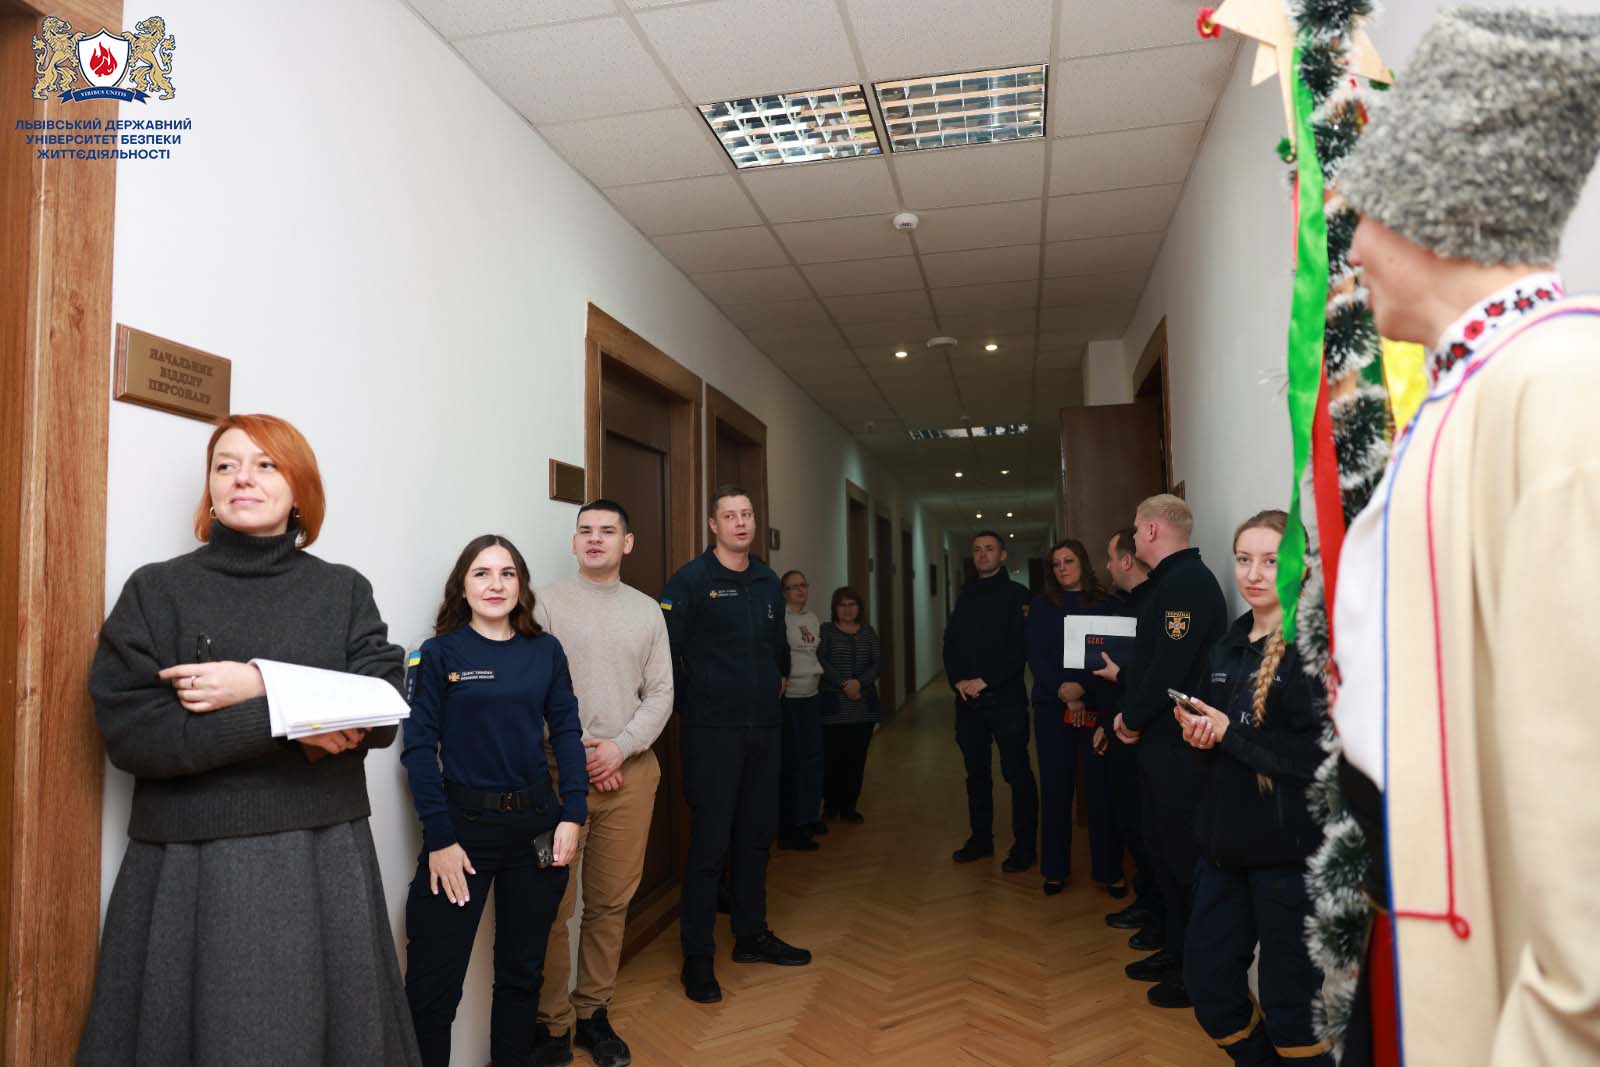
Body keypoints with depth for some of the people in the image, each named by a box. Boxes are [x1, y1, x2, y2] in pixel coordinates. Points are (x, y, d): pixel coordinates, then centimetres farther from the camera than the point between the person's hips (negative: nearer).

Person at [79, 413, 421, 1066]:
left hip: (325, 862, 1)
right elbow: (129, 732, -8)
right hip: (192, 869, -1)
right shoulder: (156, 588, 3)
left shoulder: (345, 590, 6)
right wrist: (282, 717, -16)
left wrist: (260, 686, -16)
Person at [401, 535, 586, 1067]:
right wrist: (439, 839, -12)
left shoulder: (545, 650, 4)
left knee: (523, 969, 16)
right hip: (464, 823, -3)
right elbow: (420, 747, -7)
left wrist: (573, 814, -5)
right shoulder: (440, 654, -4)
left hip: (536, 823, 3)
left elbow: (566, 730, 4)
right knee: (433, 982, 0)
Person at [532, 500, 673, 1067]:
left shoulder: (647, 611, 10)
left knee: (611, 902, 9)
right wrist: (577, 750, -10)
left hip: (630, 769, 3)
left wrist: (620, 747, -7)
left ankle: (593, 1011, 25)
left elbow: (660, 694, 7)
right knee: (552, 904, 0)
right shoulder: (547, 602, 0)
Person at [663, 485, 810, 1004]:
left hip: (764, 727, 6)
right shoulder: (690, 580, -10)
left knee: (757, 835, 15)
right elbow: (666, 650, -15)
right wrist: (689, 704, -13)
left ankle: (752, 935, 30)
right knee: (710, 840, -1)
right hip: (713, 730, -6)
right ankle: (698, 956, 11)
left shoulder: (768, 581, 10)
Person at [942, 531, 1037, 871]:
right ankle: (981, 838, 24)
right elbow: (950, 643, 10)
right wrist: (959, 680, -6)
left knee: (1017, 773, -1)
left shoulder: (1017, 595, -2)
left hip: (1005, 698, -5)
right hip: (968, 700, 6)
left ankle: (1024, 846, 8)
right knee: (976, 772, 13)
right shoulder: (966, 597, 16)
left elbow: (1019, 648, -12)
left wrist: (985, 681, -17)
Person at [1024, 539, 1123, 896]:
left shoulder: (1105, 605, 6)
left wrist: (1083, 688, -16)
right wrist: (1062, 691, -13)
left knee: (1100, 785, 0)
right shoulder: (1042, 605, 9)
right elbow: (1035, 655, 1)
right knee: (1055, 785, 4)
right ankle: (1055, 869, 13)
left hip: (1097, 705, -1)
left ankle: (1108, 869, 11)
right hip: (1052, 706, 1)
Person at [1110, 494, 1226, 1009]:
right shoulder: (1170, 581, 15)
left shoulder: (1187, 582, -18)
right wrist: (1130, 713, 6)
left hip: (1180, 745, -10)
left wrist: (1133, 718, -11)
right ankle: (1177, 951, 30)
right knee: (1162, 849, 17)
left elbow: (1170, 668, -24)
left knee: (1186, 856, -1)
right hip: (1160, 740, 10)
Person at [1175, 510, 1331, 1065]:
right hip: (1225, 841, 7)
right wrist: (1196, 730, -2)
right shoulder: (1229, 645, 10)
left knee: (1288, 1004, 7)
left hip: (1291, 850, -7)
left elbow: (1325, 753, -21)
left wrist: (1229, 732, -18)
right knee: (1206, 979, 13)